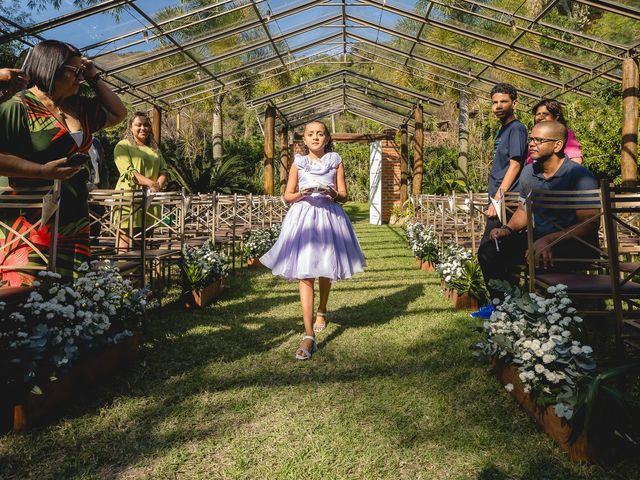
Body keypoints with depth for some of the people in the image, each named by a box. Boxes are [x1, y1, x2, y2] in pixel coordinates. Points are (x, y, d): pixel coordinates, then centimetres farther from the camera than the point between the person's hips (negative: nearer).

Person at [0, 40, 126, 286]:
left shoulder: (79, 107, 15)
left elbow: (118, 114, 27)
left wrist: (95, 79, 17)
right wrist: (44, 171, -19)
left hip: (74, 218, 7)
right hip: (31, 222, -7)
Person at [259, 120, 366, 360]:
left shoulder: (335, 161, 7)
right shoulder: (298, 163, 7)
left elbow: (344, 195, 5)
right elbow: (287, 196, 6)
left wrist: (333, 194, -17)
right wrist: (302, 194, -14)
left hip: (329, 217, 1)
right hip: (303, 218, -1)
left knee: (325, 270, 15)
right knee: (304, 276, -9)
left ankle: (322, 311, 45)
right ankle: (309, 336, -10)